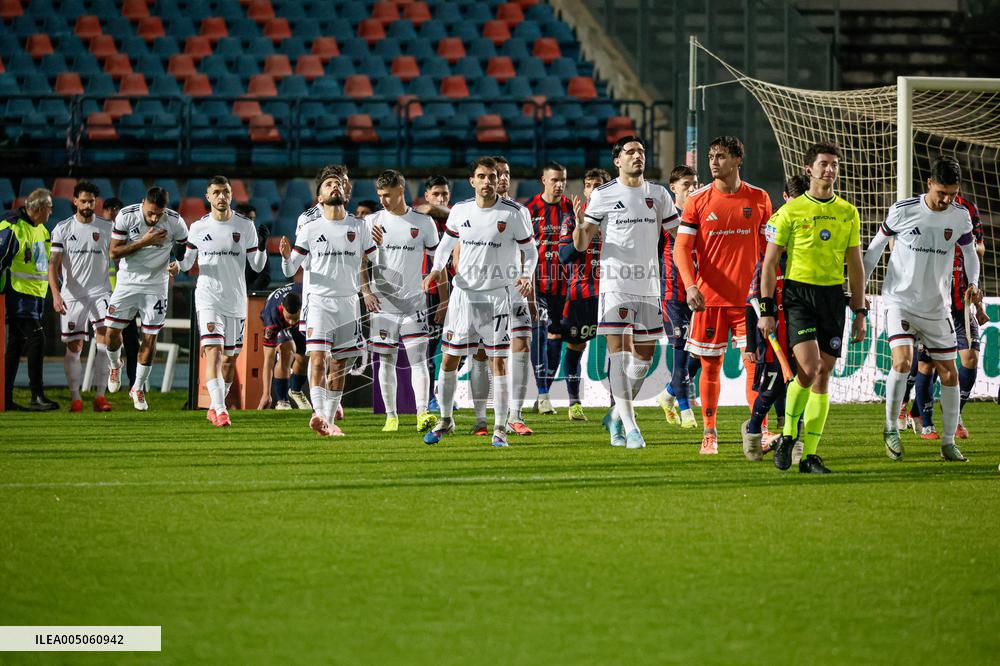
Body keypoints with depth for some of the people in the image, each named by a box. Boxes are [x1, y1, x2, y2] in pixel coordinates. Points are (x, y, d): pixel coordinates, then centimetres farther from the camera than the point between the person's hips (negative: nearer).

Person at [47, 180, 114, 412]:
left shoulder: (107, 227, 4)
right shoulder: (63, 229, 1)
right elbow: (54, 264, -3)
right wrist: (55, 294, -17)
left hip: (100, 292, 0)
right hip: (72, 295, 0)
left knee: (105, 338, -17)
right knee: (73, 347, 1)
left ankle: (100, 395, -14)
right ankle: (75, 398, 11)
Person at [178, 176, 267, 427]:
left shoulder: (245, 226, 2)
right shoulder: (198, 227, 2)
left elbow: (257, 266, 4)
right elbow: (187, 264, 12)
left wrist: (262, 248, -15)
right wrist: (179, 255, -11)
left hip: (236, 300, 2)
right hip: (208, 299, -2)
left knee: (230, 357, 8)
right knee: (213, 352, -17)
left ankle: (214, 407, 25)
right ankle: (220, 410, -25)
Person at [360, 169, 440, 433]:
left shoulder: (423, 223, 3)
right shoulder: (372, 221, 5)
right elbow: (361, 261, 7)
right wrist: (365, 290, -9)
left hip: (414, 303, -1)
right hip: (382, 302, 1)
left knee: (418, 357, -12)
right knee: (386, 360, 4)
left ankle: (422, 414, -18)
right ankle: (391, 417, 12)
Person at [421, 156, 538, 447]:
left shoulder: (514, 213, -6)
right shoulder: (460, 210, 3)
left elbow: (530, 249, 3)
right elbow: (447, 243, 17)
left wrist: (526, 275, -15)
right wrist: (436, 269, 0)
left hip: (497, 295, -3)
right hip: (463, 293, 3)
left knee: (499, 361, -5)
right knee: (449, 358, 5)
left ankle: (500, 429, 2)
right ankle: (445, 421, 22)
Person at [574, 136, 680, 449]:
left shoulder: (658, 194, 9)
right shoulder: (602, 195, 1)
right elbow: (581, 244, 1)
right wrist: (580, 223, -20)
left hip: (649, 285, 4)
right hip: (615, 284, -4)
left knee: (643, 357, 7)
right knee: (619, 352, -11)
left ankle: (616, 415, 26)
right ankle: (629, 426, -11)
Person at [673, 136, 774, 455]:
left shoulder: (759, 199, 4)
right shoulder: (698, 200, 2)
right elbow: (682, 248, -1)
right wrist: (690, 286, -16)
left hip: (748, 296, 0)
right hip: (710, 297, 0)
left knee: (754, 360, -11)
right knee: (710, 363, 5)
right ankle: (709, 433, 15)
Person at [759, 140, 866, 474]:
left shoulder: (848, 213, 10)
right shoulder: (791, 211, -2)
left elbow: (855, 265, 15)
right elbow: (769, 262, 0)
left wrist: (860, 313, 11)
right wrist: (766, 310, -5)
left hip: (833, 296, 4)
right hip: (798, 293, -4)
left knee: (823, 375, 2)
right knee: (808, 368, -19)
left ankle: (810, 455, 6)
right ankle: (787, 435, 2)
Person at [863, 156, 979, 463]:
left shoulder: (960, 216, -3)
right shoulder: (903, 211, -11)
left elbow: (970, 252, 14)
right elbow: (876, 246, 3)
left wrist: (973, 284, -4)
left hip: (937, 308, 4)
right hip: (901, 300, -4)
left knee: (949, 374, 2)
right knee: (902, 360, -23)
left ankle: (949, 442, 15)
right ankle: (891, 429, -5)